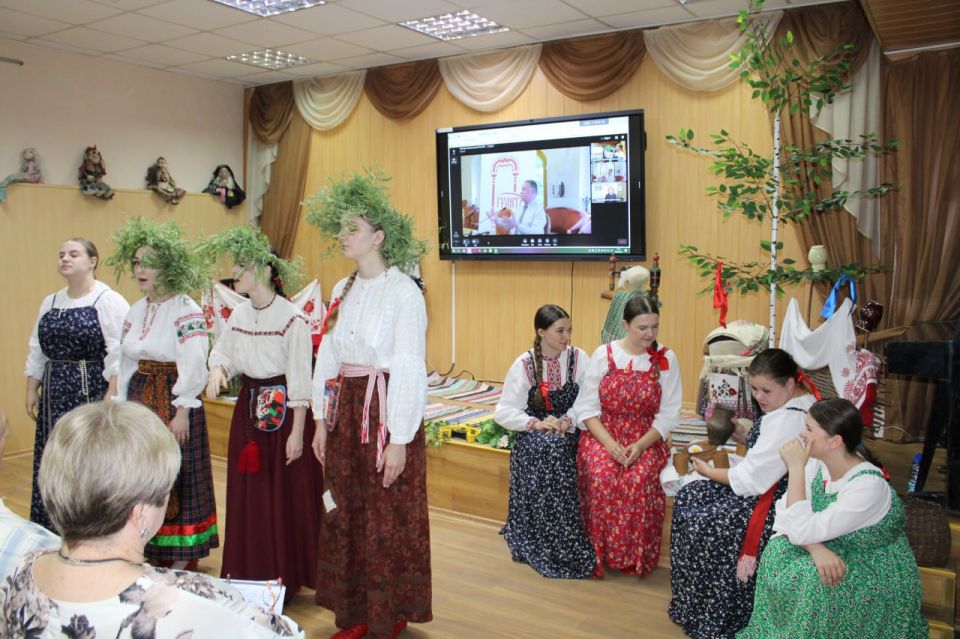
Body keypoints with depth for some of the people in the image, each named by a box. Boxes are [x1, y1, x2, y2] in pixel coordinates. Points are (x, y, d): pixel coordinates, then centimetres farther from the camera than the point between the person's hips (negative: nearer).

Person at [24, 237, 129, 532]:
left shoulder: (109, 301, -8)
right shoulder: (49, 303, 14)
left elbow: (119, 353, -14)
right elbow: (37, 351, 18)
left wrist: (110, 397, -18)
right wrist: (32, 391, 13)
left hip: (92, 394, -7)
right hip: (55, 398, 7)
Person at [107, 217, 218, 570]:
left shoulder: (186, 310, -12)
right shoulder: (135, 311, 11)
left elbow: (193, 365, -16)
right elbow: (125, 364, 15)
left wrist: (182, 411, -18)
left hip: (173, 400, -7)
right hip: (139, 398, 7)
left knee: (177, 476, 1)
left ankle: (181, 560, 14)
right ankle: (151, 553, 25)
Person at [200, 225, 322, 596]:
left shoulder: (291, 319, -16)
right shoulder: (238, 316, 5)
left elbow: (300, 381, -16)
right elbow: (221, 353, 20)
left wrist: (297, 431, -17)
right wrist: (217, 370, -5)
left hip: (283, 411, -7)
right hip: (248, 409, 7)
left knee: (285, 494, 2)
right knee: (247, 492, 13)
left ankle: (287, 576, 18)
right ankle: (249, 571, 28)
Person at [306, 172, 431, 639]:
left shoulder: (404, 292, -11)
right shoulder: (343, 291, 10)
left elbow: (409, 369, -14)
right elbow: (327, 358, 12)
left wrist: (399, 439, -16)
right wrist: (321, 420, 9)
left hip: (385, 410, -7)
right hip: (345, 409, 7)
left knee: (388, 520, 4)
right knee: (345, 514, 13)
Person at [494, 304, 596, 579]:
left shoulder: (578, 358, 1)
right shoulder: (524, 364, -1)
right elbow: (503, 412, -3)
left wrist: (568, 421, -20)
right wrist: (536, 423, -17)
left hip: (570, 435, 1)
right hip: (534, 440, -1)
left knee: (555, 448, -33)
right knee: (547, 447, -34)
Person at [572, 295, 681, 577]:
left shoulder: (666, 359, 0)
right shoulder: (604, 355, -1)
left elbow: (669, 414, -1)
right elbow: (587, 407, -2)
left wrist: (640, 445, -15)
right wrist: (609, 443, -16)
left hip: (646, 439, 0)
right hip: (602, 435, 0)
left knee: (639, 481, -30)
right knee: (602, 478, -29)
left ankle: (636, 558, -10)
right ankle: (599, 554, -10)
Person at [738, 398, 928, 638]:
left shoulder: (868, 486, -31)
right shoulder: (818, 460, -10)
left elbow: (803, 531, -31)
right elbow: (785, 510, -11)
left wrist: (796, 468, -32)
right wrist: (816, 548, -27)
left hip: (876, 571, -6)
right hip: (833, 550, 6)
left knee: (808, 579, -30)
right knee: (778, 552, -20)